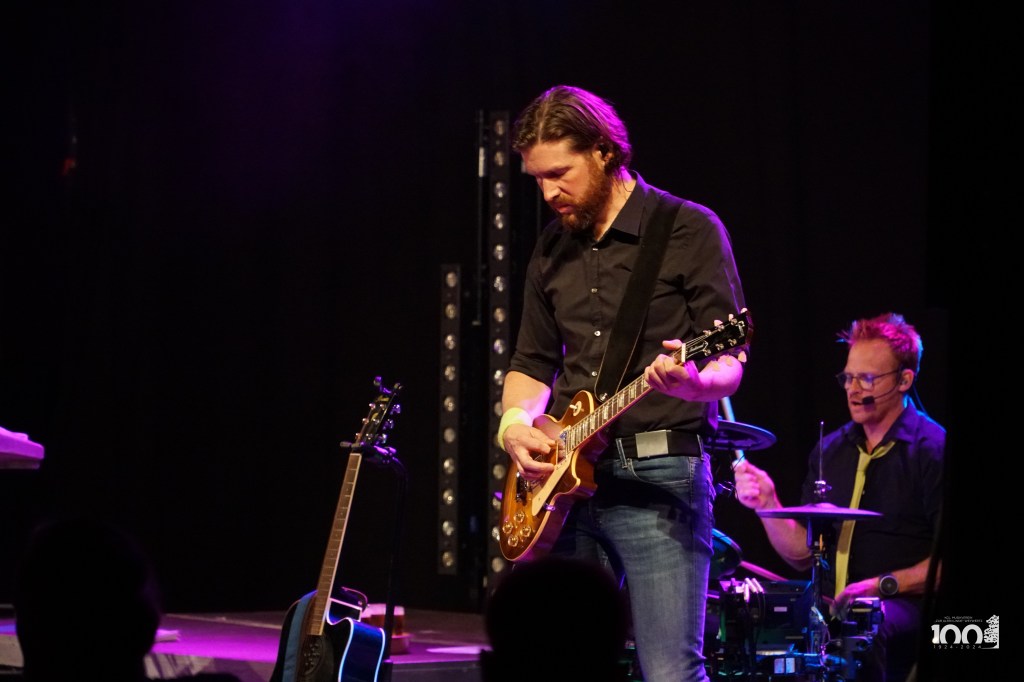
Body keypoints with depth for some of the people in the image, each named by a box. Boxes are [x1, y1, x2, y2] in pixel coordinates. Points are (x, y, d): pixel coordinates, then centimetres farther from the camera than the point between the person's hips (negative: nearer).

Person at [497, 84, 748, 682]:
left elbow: (731, 363, -5)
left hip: (660, 477, -6)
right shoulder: (553, 250, 16)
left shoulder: (688, 230, -3)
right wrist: (515, 423, 2)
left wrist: (692, 382, -28)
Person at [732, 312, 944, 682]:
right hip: (831, 606, 6)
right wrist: (768, 503, -1)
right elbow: (802, 555, 14)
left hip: (903, 606, -6)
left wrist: (883, 585, -19)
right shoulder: (830, 451, 15)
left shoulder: (933, 450, -5)